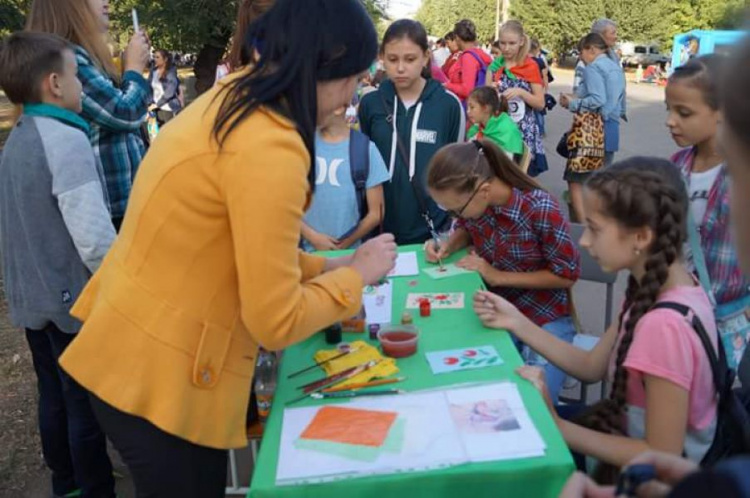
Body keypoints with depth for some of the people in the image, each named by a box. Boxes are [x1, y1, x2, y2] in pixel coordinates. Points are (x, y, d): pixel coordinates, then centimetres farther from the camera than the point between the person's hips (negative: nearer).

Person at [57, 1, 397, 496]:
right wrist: (358, 274, -7)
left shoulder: (232, 101, 3)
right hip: (160, 376, -9)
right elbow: (276, 321, -21)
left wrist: (328, 267, 10)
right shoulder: (270, 145, -26)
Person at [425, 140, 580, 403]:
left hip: (545, 320, -4)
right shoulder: (471, 202, -12)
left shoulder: (540, 210, -28)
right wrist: (448, 246, -12)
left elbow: (567, 274, -17)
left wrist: (499, 276, -21)